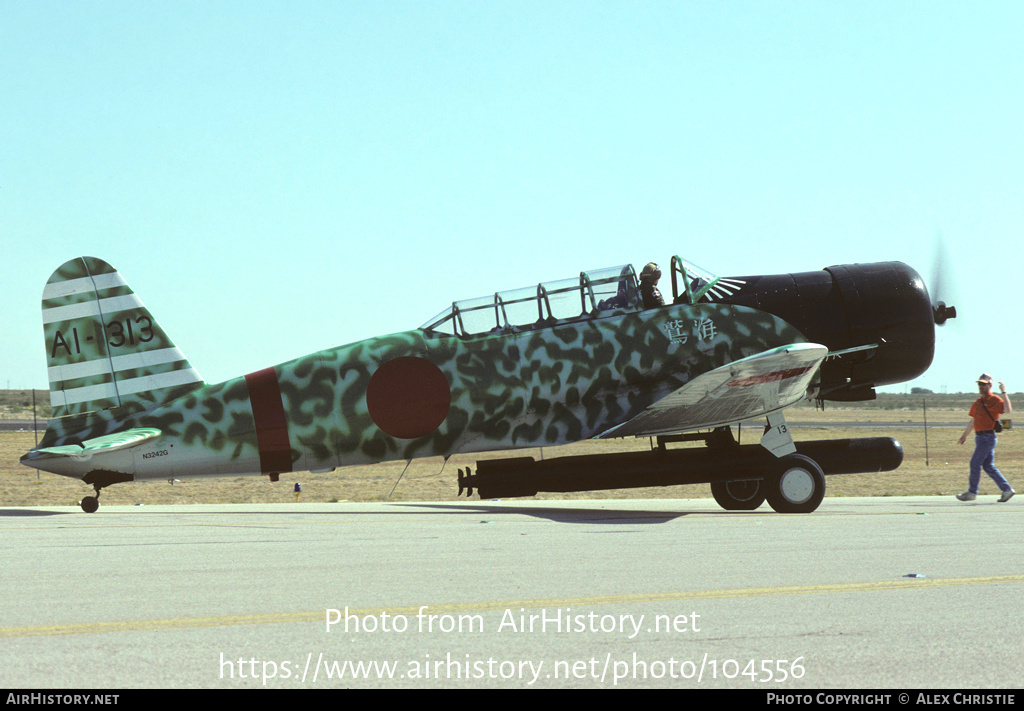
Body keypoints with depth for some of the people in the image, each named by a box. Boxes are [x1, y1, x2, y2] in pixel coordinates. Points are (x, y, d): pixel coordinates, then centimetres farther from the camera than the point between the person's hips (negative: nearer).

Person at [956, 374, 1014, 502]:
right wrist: (965, 435, 32)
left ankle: (972, 492, 2)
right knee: (988, 466, 9)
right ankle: (1007, 490, 13)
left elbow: (1008, 409, -26)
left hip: (987, 437, -9)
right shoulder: (978, 402, 17)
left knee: (975, 463, -6)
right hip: (980, 437, 9)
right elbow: (973, 421, 27)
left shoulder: (995, 400, -8)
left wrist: (1004, 393, -27)